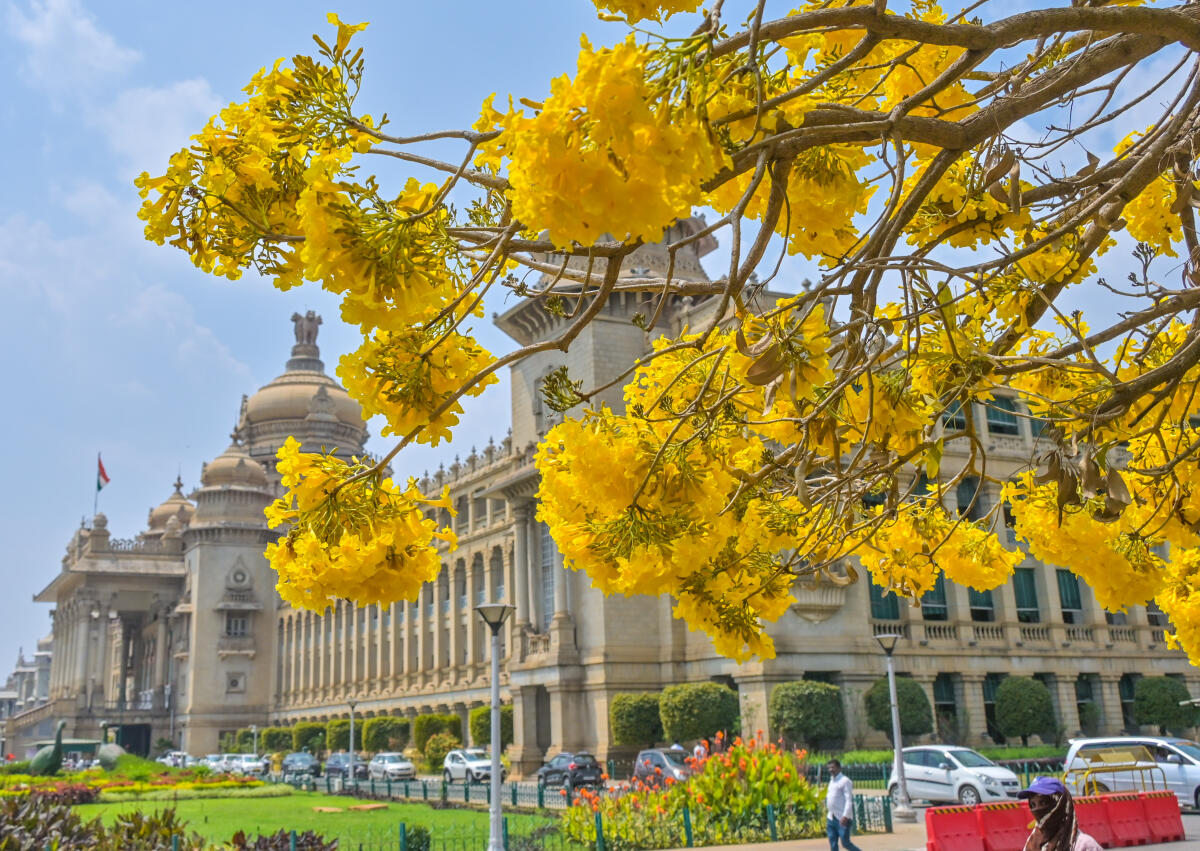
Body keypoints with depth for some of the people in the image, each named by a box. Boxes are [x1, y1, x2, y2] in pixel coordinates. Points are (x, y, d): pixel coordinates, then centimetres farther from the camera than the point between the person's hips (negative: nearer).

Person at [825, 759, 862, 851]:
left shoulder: (845, 781, -10)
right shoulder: (832, 781, 16)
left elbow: (849, 800, -16)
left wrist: (845, 816, -25)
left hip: (843, 819, -8)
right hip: (831, 818, 8)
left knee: (845, 843, -4)